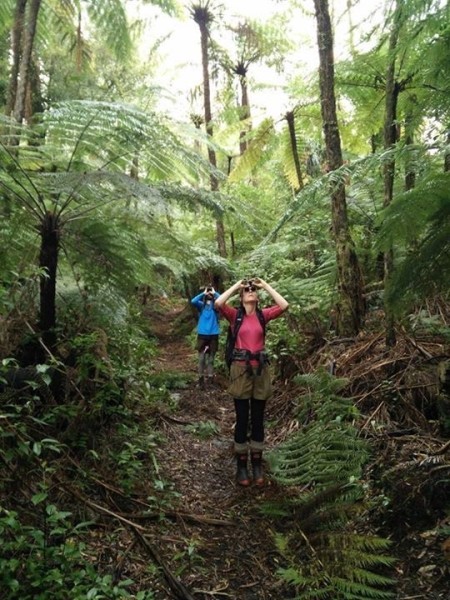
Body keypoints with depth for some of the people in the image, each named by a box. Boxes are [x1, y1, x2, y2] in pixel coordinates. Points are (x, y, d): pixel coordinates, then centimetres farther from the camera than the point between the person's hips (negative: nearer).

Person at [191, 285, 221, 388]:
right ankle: (201, 378, 8)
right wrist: (203, 293, -9)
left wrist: (214, 293, -7)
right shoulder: (201, 305, 5)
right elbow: (193, 301, -15)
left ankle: (210, 378, 12)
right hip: (202, 334, 0)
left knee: (210, 358, 7)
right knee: (201, 358, 2)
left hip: (213, 335, 0)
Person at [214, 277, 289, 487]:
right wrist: (236, 285, -6)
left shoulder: (263, 315, 5)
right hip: (240, 369, -2)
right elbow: (218, 303, -17)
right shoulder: (235, 315, 1)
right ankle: (241, 465, 19)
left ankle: (257, 464, 25)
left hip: (260, 369, 2)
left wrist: (266, 286, -3)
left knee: (258, 419, 11)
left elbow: (284, 305, -10)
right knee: (242, 420, 6)